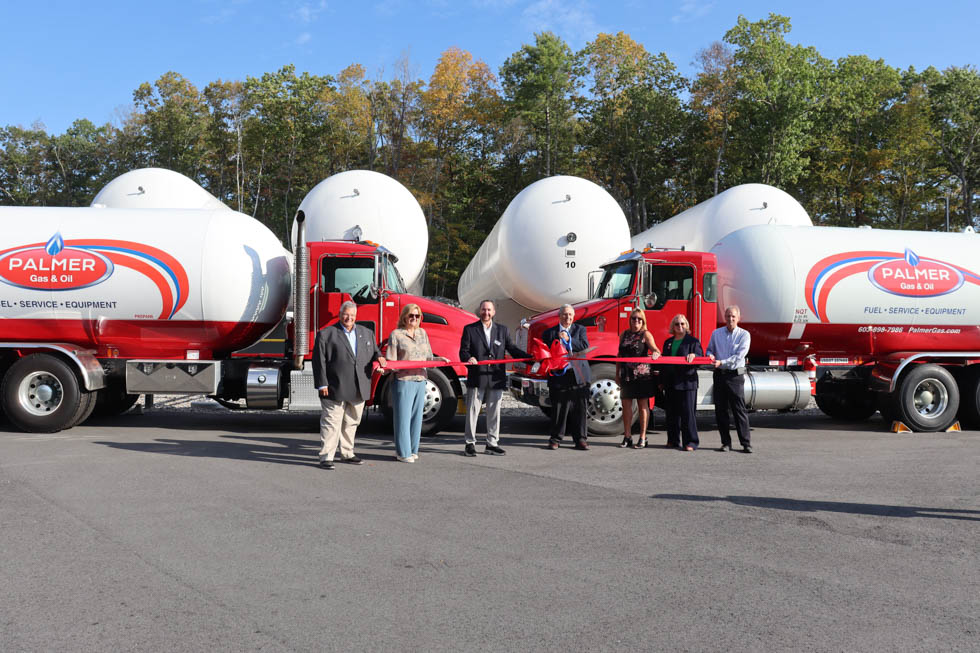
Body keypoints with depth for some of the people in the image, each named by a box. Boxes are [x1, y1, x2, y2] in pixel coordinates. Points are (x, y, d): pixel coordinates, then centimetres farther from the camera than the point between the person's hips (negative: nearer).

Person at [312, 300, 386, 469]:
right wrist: (322, 384, -11)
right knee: (331, 423, -4)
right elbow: (319, 360, -4)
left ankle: (347, 454, 26)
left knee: (351, 423, 14)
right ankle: (326, 457, 0)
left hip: (358, 389, 5)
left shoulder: (367, 333, 14)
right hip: (335, 388, -5)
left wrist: (379, 357, -3)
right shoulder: (326, 334, -1)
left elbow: (373, 351, 23)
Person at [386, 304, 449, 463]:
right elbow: (391, 361, -5)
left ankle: (412, 450, 19)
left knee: (416, 416, 9)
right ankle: (403, 452, 4)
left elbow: (428, 358, 18)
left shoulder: (422, 333, 15)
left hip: (420, 380, 6)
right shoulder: (396, 335, -2)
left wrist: (440, 359, 1)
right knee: (403, 416, -3)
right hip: (403, 380, -5)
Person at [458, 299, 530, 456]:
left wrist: (532, 358, -3)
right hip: (476, 378, -2)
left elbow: (512, 349, 10)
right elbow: (463, 351, -1)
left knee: (494, 412, 8)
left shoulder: (503, 330, 13)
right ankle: (470, 443, 10)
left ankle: (492, 443, 17)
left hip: (496, 378, 3)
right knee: (472, 411, 2)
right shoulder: (469, 329, 5)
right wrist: (468, 358, -24)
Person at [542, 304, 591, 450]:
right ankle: (555, 439, 12)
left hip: (578, 376, 1)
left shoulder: (580, 329, 12)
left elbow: (585, 346, -3)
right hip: (558, 375, -1)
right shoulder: (549, 333, 10)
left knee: (579, 409, 3)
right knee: (558, 409, 1)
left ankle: (580, 439, 11)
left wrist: (568, 339, -12)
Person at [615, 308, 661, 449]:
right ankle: (627, 436, 14)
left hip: (642, 374, -5)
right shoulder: (624, 335, 14)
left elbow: (654, 348, -15)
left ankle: (643, 437, 5)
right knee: (626, 404, 5)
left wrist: (656, 353, -39)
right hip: (626, 374, 5)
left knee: (643, 405, 0)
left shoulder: (646, 334, 0)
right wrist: (617, 374, 16)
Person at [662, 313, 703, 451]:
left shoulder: (693, 341, 1)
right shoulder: (668, 342, 18)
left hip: (687, 382, -6)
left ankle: (690, 442, -1)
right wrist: (662, 380, 19)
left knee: (687, 412, -6)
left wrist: (694, 355, -25)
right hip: (671, 382, 6)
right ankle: (673, 440, 19)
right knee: (672, 412, 9)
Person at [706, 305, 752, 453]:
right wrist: (711, 356, -4)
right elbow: (709, 350, 20)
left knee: (739, 410, -5)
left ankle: (746, 444, -1)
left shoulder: (744, 335, -1)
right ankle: (726, 442, 12)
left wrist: (721, 362, -20)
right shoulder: (716, 333, 10)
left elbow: (739, 356, -11)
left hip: (735, 375, -4)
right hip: (719, 375, 4)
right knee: (720, 410, 4)